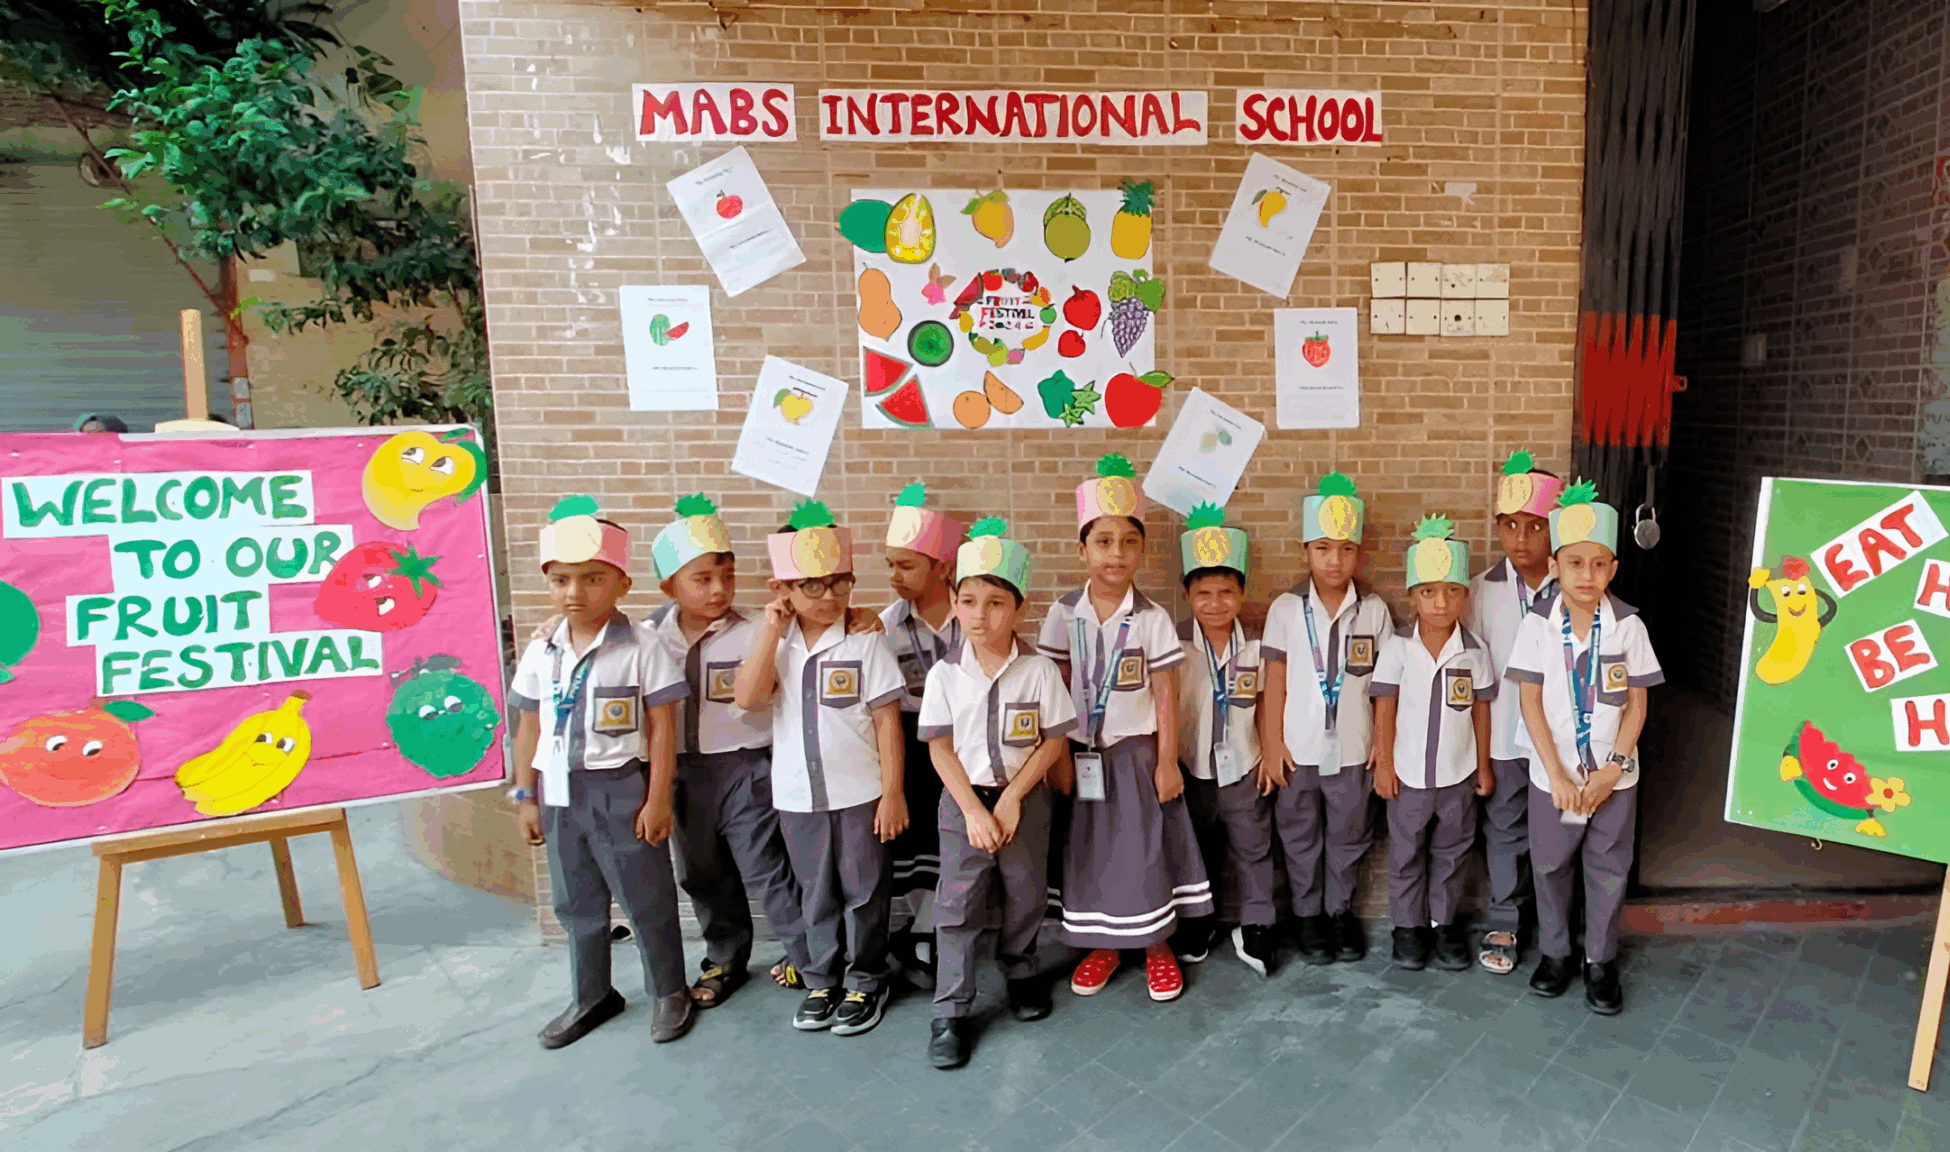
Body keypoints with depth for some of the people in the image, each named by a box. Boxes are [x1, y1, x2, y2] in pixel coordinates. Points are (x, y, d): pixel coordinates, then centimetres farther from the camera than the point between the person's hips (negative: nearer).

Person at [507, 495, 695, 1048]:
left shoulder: (642, 651, -11)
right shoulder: (540, 654, 4)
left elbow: (662, 728, -10)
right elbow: (529, 729, 10)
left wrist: (658, 799, -11)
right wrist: (525, 797, 10)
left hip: (621, 789, -5)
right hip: (560, 793, 5)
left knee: (646, 898, 6)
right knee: (576, 903, 18)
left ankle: (670, 991, 26)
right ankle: (592, 995, 36)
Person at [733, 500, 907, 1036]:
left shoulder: (865, 641, -9)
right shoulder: (774, 643, 0)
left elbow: (887, 719, -8)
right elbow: (747, 697, -16)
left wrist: (892, 792, -9)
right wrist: (771, 631, -17)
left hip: (859, 792, -3)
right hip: (797, 795, 3)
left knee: (864, 893, 11)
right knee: (816, 895, 18)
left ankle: (865, 982, 29)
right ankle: (821, 981, 35)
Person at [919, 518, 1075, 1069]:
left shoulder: (1040, 669, -10)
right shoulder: (945, 673, -9)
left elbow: (1054, 740, -6)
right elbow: (940, 748, -5)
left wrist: (1011, 799, -13)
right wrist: (973, 809, -12)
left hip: (1024, 798, 1)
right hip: (963, 801, 0)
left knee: (1026, 895, 16)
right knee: (958, 905, 3)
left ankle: (1020, 969, 44)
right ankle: (950, 1011, 16)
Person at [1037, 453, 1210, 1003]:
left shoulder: (1151, 619, -7)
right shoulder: (1064, 614, -4)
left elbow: (1165, 695, -3)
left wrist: (1167, 763, -4)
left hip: (1136, 752, -1)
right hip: (1081, 755, 2)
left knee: (1144, 850, 5)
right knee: (1088, 852, 11)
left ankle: (1157, 948, 27)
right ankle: (1101, 947, 30)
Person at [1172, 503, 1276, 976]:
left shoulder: (1256, 644, -3)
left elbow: (1264, 702, 5)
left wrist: (1267, 753, 2)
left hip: (1243, 767, 1)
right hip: (1191, 767, -1)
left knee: (1252, 848, 9)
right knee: (1195, 850, 14)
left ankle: (1253, 927, 25)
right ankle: (1196, 923, 32)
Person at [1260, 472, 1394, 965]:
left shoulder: (1373, 611, 0)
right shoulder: (1286, 609, -4)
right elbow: (1275, 682, -2)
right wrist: (1271, 744, -4)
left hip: (1353, 749, 1)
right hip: (1297, 749, -1)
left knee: (1348, 836, 14)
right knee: (1300, 838, 12)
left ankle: (1341, 909, 34)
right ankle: (1309, 915, 29)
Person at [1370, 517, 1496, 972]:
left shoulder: (1474, 651, -5)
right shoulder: (1397, 647, -10)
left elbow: (1481, 710, 4)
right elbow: (1385, 708, -6)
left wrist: (1484, 766, 8)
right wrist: (1383, 765, -6)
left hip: (1457, 775, 2)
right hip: (1408, 775, -1)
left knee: (1450, 854, 15)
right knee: (1406, 855, 12)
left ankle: (1446, 923, 33)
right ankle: (1409, 926, 28)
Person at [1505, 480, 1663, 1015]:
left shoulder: (1627, 625, -7)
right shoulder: (1538, 623, -9)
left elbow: (1637, 704, -3)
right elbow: (1531, 702, -7)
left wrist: (1612, 769, -11)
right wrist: (1557, 775, -12)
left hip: (1613, 775, 0)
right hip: (1553, 775, 0)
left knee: (1608, 870, 11)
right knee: (1551, 867, 13)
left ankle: (1601, 962, 29)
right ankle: (1554, 953, 33)